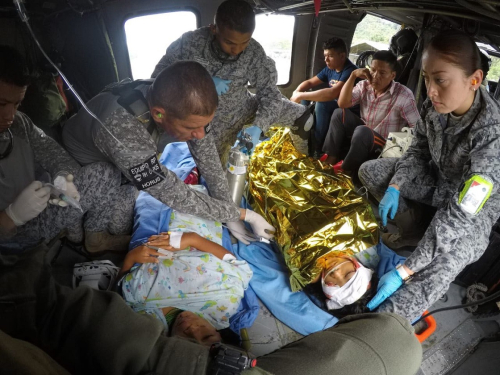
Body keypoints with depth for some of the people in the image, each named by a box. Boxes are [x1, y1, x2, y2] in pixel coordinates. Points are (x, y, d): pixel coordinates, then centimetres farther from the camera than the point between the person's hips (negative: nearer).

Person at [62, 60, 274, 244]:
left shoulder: (180, 101, -31)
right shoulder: (122, 132, -47)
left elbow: (209, 160, -19)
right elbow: (177, 197, -40)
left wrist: (230, 216, -21)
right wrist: (242, 214, -32)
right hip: (90, 160, -4)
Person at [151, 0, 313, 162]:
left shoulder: (254, 52, -20)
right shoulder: (191, 42, -23)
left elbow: (269, 93, -20)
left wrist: (258, 127, -38)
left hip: (243, 108, 2)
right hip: (211, 125, -1)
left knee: (303, 115, 0)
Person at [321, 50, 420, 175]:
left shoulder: (404, 96, -18)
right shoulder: (365, 85, -2)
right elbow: (343, 104, -13)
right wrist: (353, 76, -18)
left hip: (385, 146, -5)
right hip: (362, 136, 5)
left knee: (362, 131, -35)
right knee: (339, 113, -11)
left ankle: (345, 169, -14)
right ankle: (331, 158, -10)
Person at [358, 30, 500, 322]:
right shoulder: (436, 106, -16)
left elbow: (461, 214, -37)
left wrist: (403, 271, -40)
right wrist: (394, 187, -15)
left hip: (475, 206, -6)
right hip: (437, 180, 7)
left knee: (448, 257, -38)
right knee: (369, 171, -6)